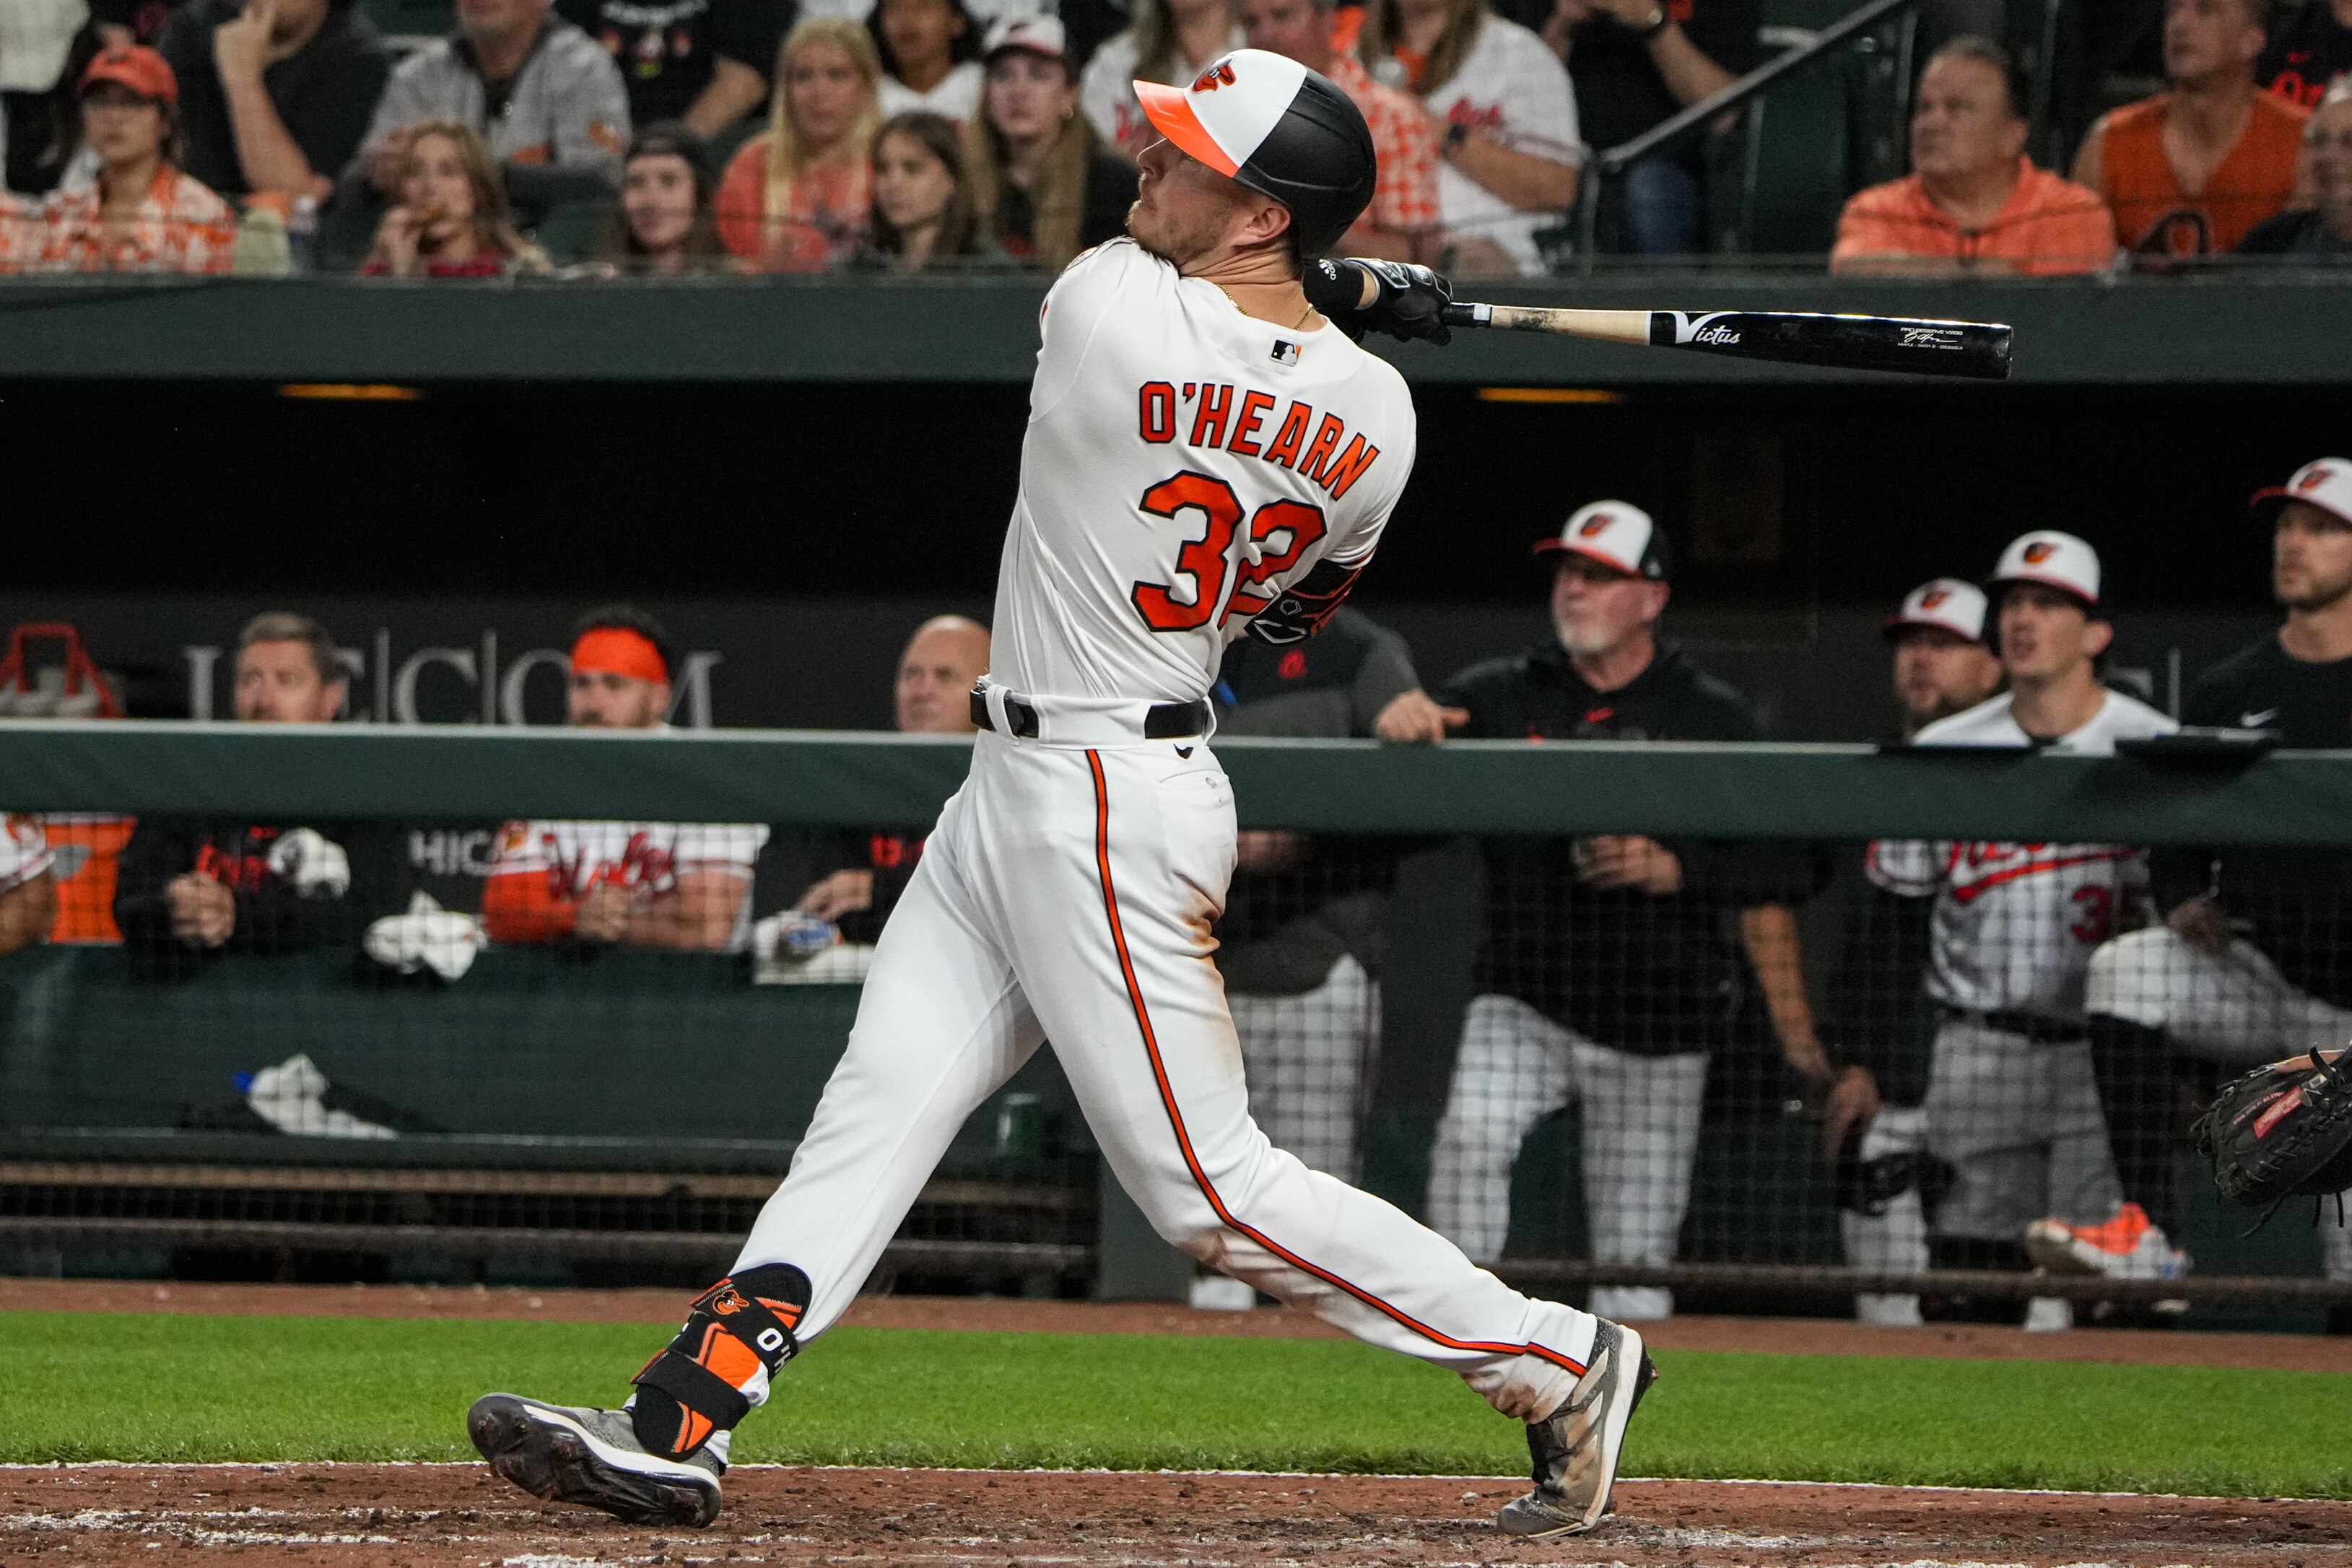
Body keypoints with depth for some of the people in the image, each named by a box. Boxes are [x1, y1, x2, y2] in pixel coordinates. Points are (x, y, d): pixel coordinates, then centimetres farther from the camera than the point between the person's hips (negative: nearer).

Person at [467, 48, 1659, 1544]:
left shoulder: (1109, 305, -22)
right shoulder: (1371, 418, -2)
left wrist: (1345, 287, 6)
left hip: (1104, 813, -9)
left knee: (1211, 1184, -4)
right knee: (881, 1100, 7)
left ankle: (1559, 1362, 4)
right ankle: (678, 1427, 6)